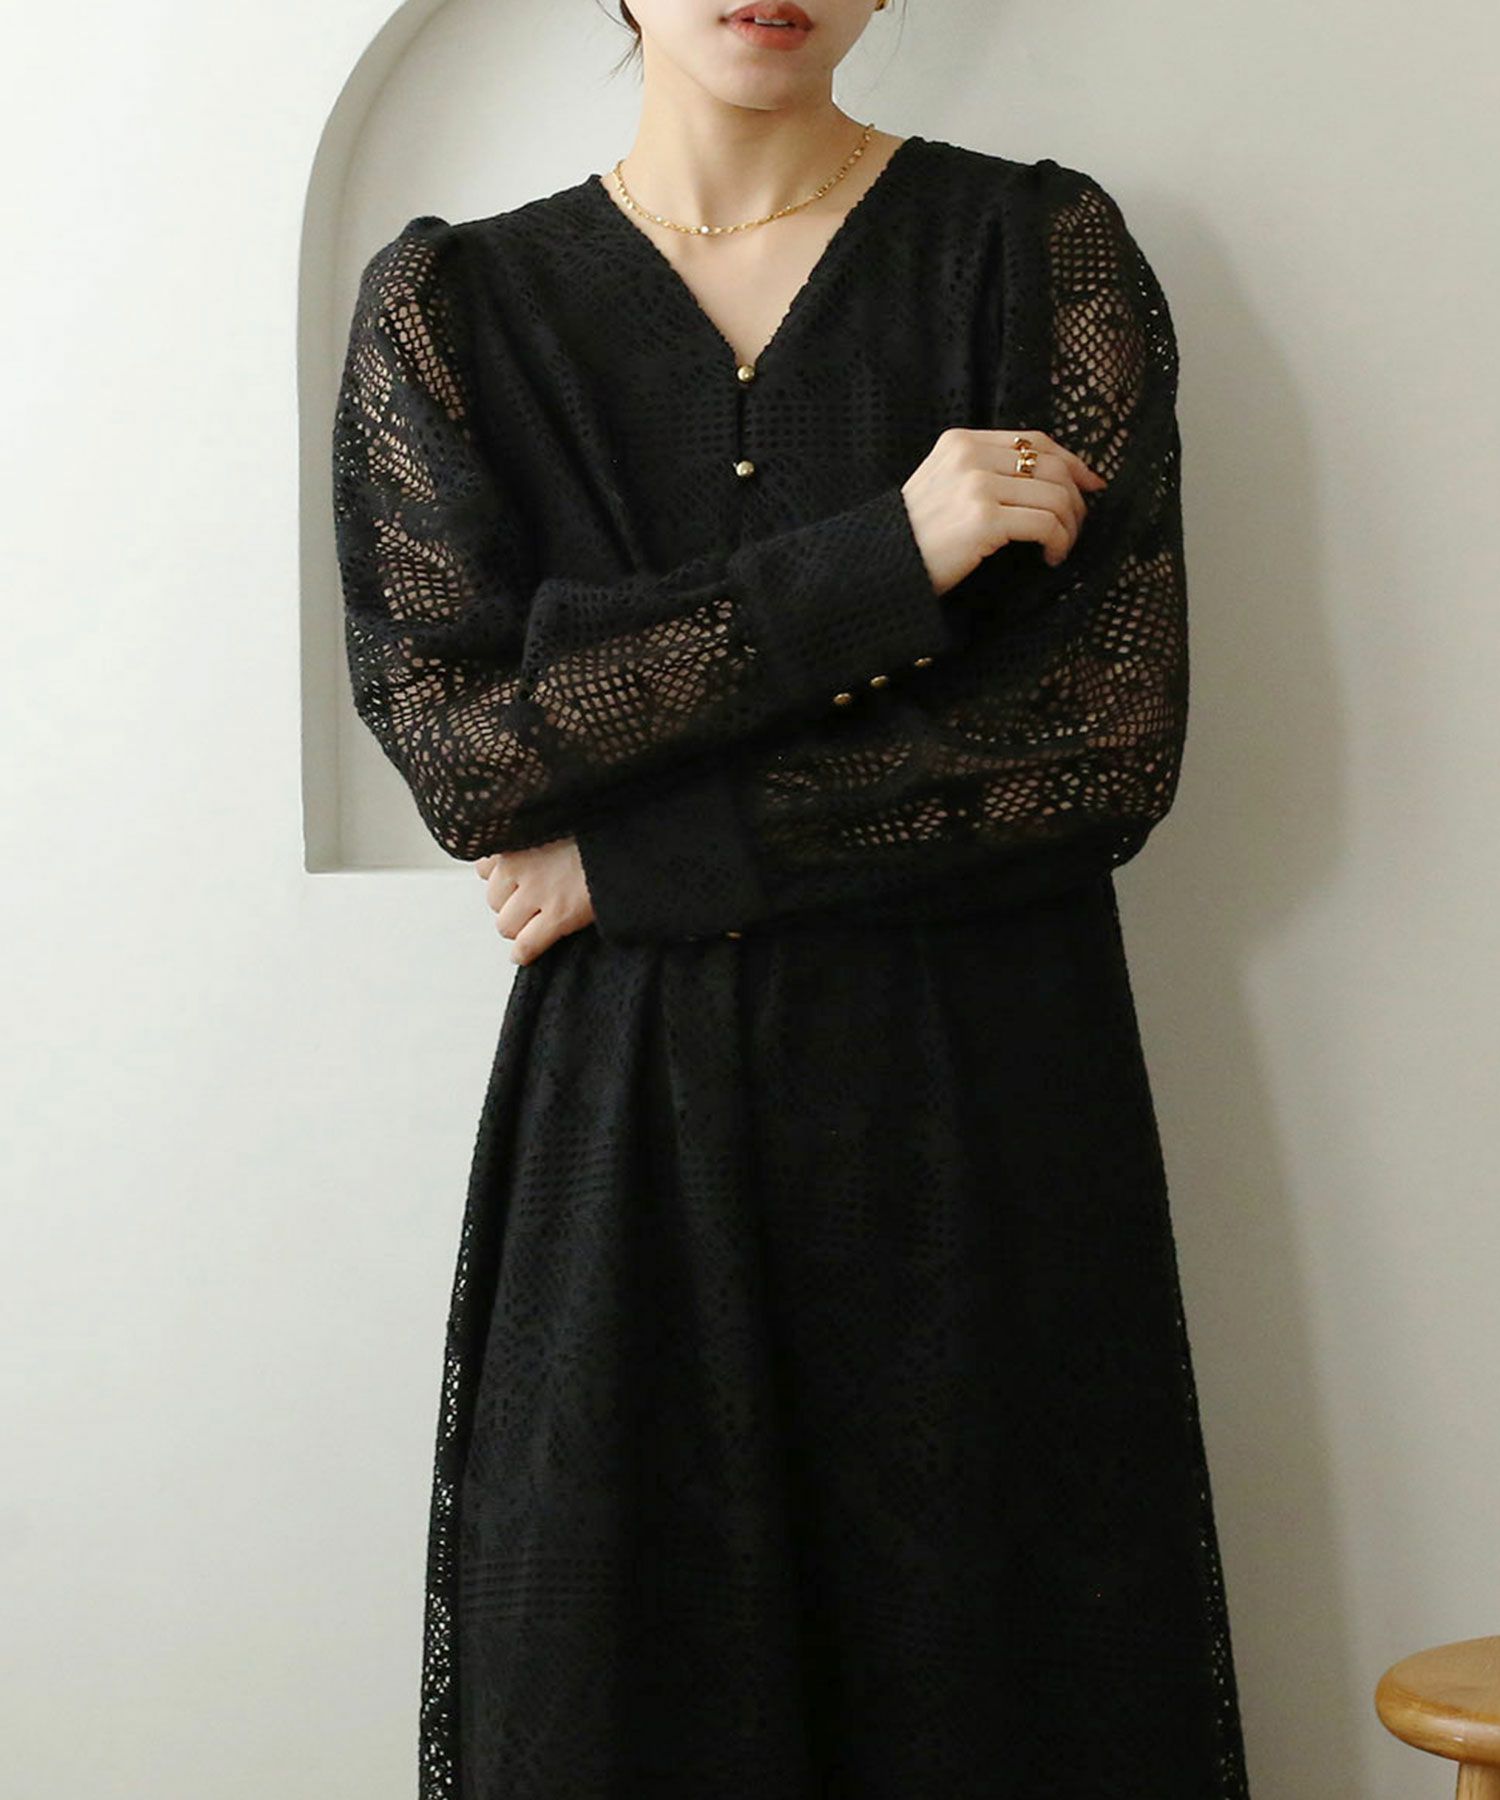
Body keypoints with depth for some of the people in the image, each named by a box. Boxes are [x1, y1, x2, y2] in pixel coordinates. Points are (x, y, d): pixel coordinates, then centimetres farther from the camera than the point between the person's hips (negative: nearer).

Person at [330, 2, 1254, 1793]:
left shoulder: (1045, 247, 0)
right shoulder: (450, 300, 3)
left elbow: (1113, 737, -9)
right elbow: (453, 749, -8)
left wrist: (632, 858, -10)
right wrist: (882, 558, -15)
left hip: (988, 1105, -1)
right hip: (623, 1123, 1)